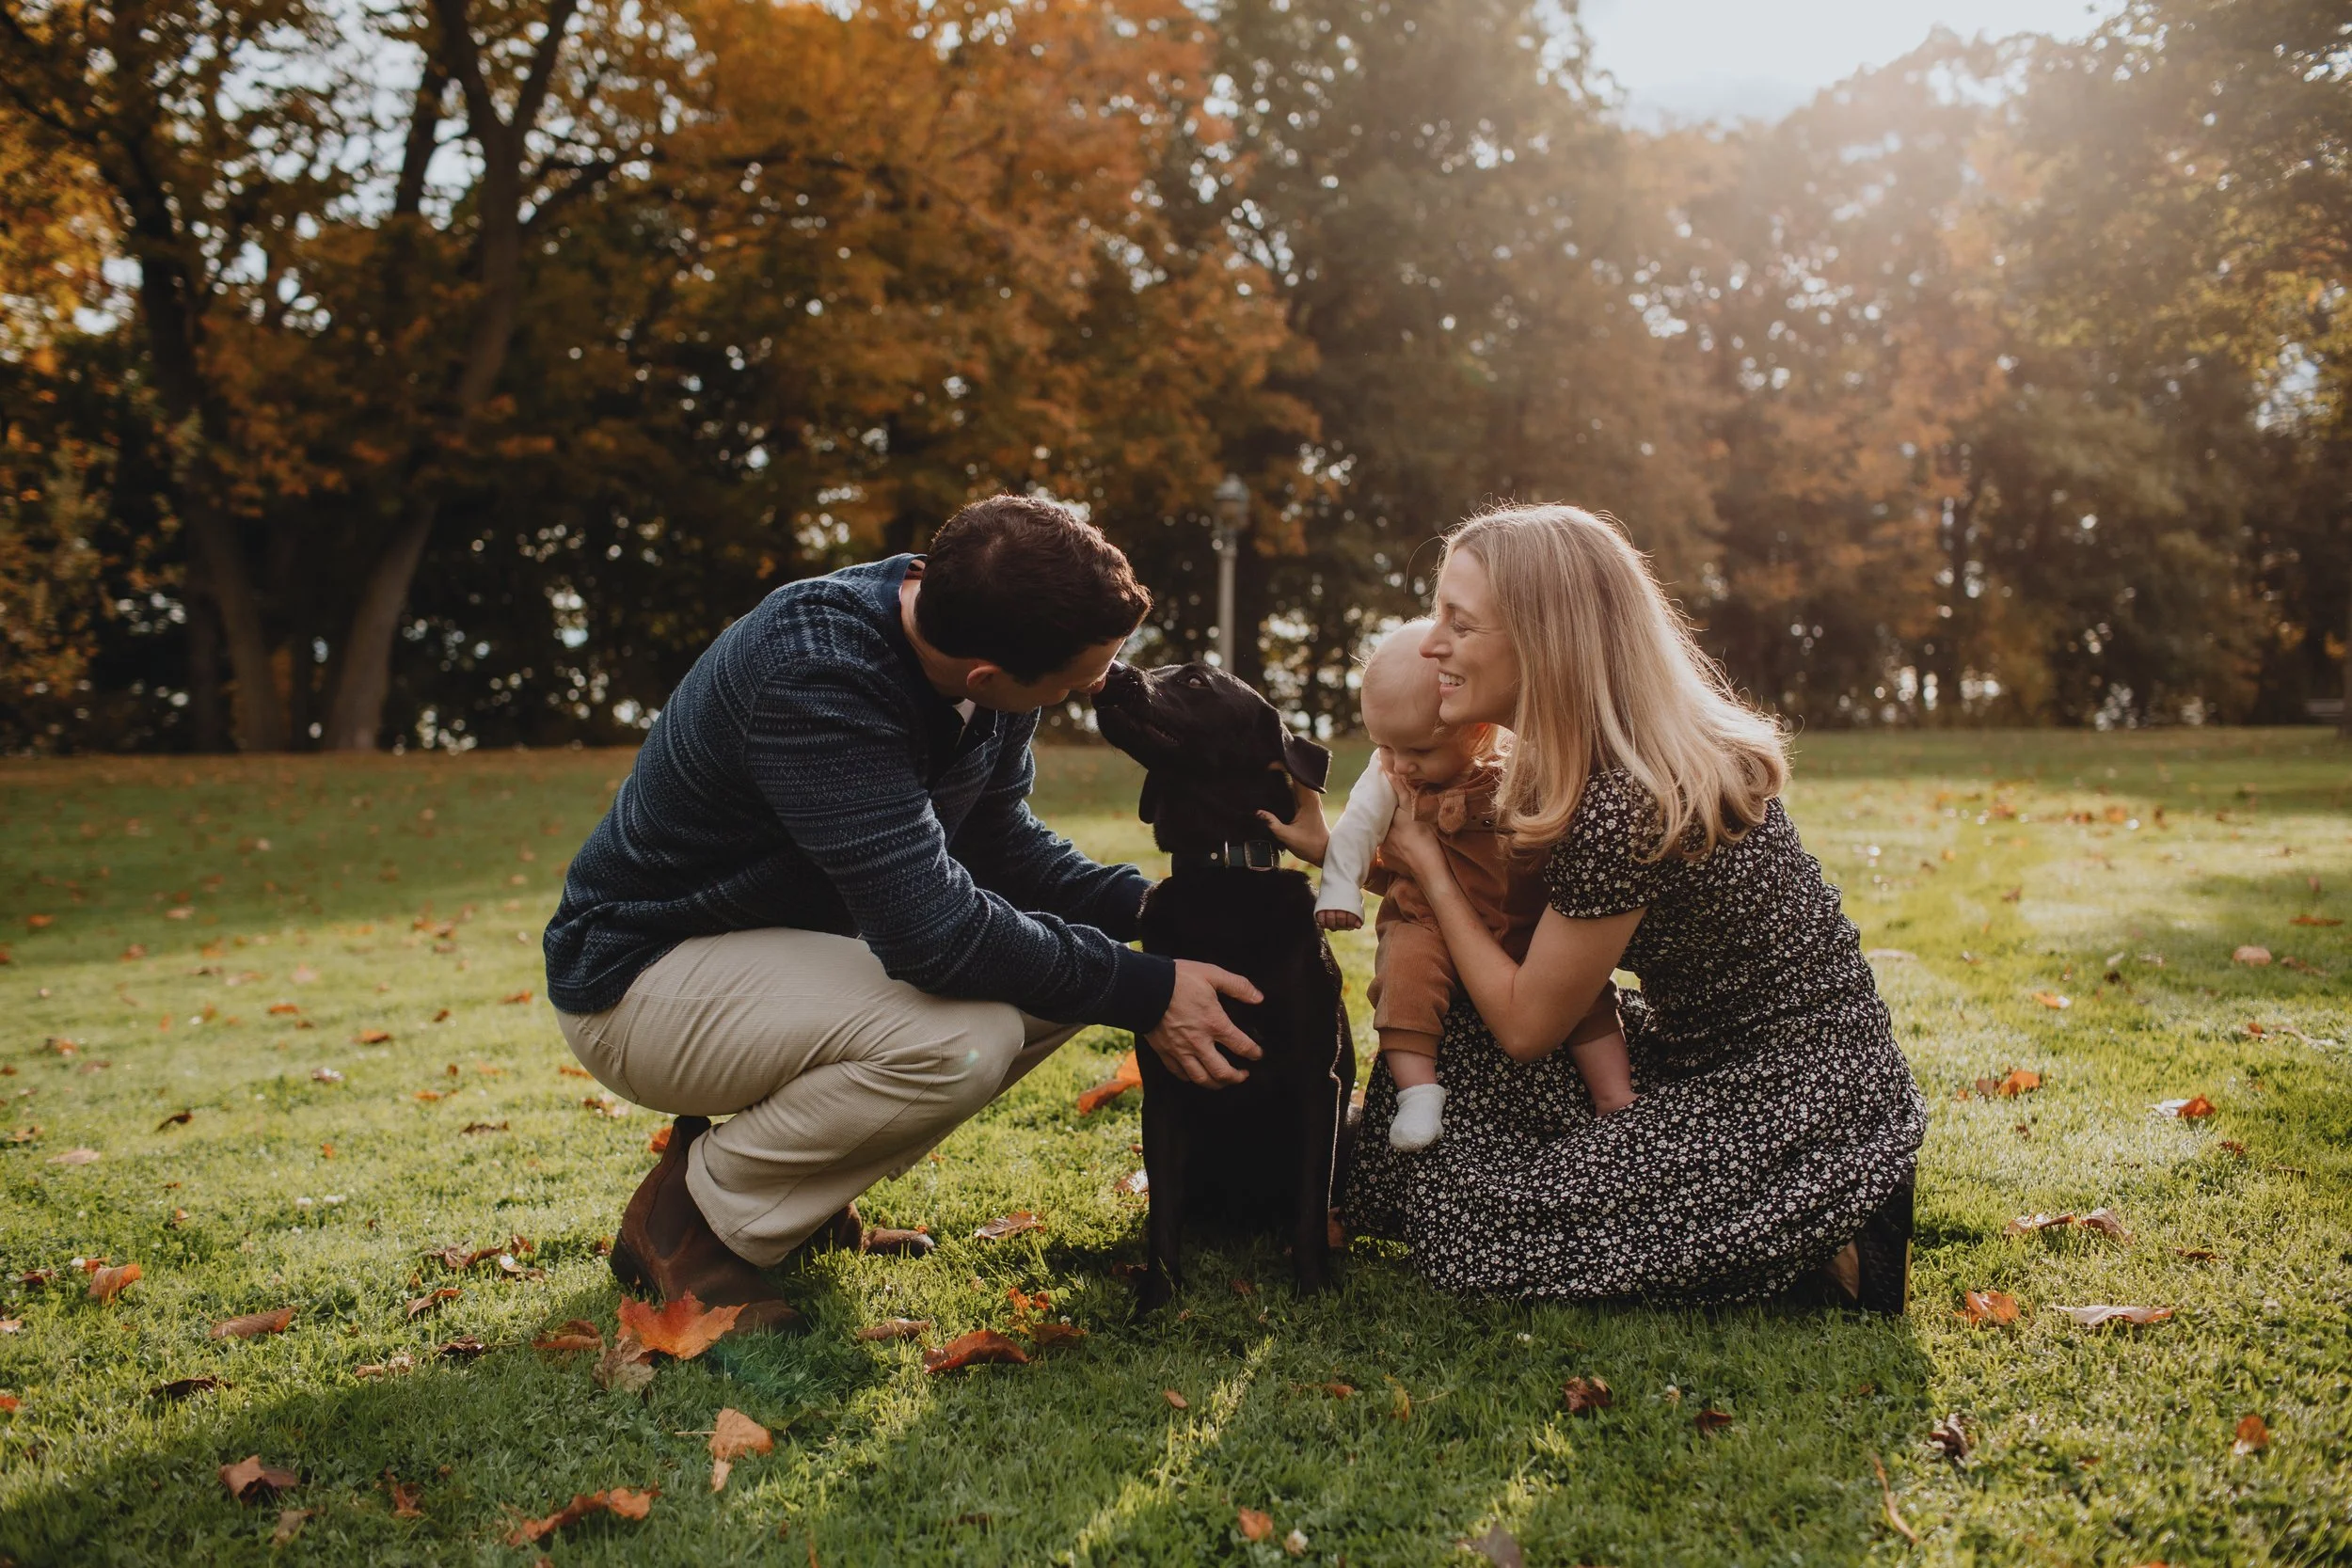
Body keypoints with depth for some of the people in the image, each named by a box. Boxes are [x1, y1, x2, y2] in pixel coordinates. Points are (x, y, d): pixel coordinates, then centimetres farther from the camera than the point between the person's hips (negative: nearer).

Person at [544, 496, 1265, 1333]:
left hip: (806, 937, 9)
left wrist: (1142, 904, -8)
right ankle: (688, 1212, -7)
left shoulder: (981, 636, -7)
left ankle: (809, 1195, 7)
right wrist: (1143, 991, -28)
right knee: (962, 1037, -30)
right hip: (643, 974, -9)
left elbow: (996, 837, 7)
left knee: (1068, 959, -4)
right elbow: (930, 926, -35)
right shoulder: (812, 674, -33)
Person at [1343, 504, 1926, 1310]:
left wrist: (1430, 867, -5)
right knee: (1449, 1048, 10)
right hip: (1712, 1053, 9)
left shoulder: (1624, 806, -29)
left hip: (1804, 1104, -9)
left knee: (1471, 1217, -11)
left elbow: (1525, 1022, -16)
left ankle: (1819, 1249, -2)